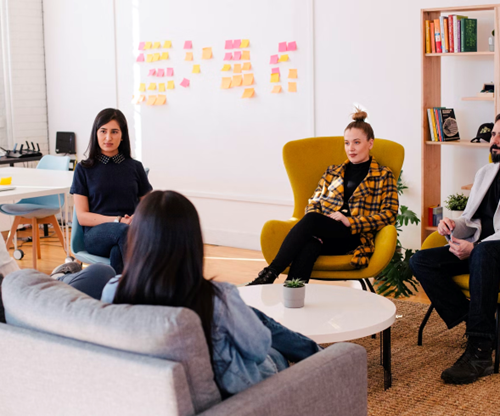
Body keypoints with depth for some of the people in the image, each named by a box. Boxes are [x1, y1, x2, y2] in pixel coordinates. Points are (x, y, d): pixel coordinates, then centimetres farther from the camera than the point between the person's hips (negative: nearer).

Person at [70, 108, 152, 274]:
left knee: (117, 252, -38)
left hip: (131, 230, 1)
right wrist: (118, 221, -11)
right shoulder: (84, 169, 12)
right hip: (96, 234, -1)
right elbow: (82, 216, 4)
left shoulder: (135, 167, 18)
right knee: (124, 231, -39)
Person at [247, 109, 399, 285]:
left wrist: (350, 222, -11)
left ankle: (270, 273, -40)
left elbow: (389, 214, 2)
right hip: (322, 234, 3)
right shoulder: (332, 172, 28)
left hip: (356, 236, -3)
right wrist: (314, 222, -4)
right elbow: (314, 202, 22)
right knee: (309, 246, -37)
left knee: (311, 220, -35)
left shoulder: (383, 175, 14)